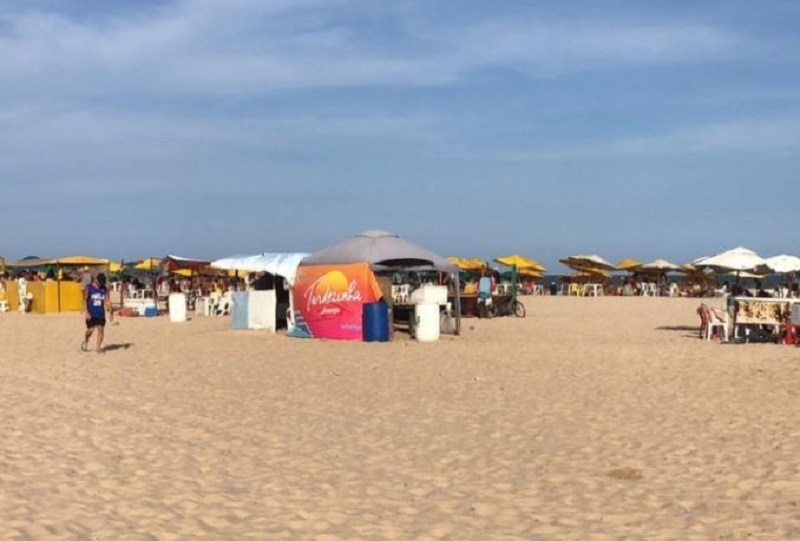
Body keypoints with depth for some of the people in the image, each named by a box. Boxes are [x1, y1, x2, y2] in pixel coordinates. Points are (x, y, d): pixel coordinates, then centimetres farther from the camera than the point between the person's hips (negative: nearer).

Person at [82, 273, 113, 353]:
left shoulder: (104, 289, 6)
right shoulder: (89, 288, -4)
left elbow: (107, 301, 6)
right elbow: (85, 300, -6)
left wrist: (110, 312, 0)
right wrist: (86, 312, -14)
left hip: (101, 313, 3)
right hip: (91, 314, -3)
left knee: (101, 330, -2)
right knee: (90, 330, 1)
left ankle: (98, 348, 4)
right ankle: (85, 342, 29)